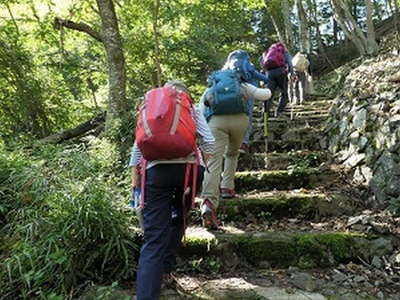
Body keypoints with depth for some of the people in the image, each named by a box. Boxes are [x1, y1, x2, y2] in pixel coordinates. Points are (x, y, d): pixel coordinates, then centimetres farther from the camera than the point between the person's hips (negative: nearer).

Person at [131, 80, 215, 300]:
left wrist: (135, 174, 16)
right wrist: (204, 160, 22)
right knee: (178, 218, 26)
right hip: (188, 168, 1)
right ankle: (165, 267, 26)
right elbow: (208, 141, 5)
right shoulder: (192, 110, 18)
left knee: (153, 237, -4)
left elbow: (138, 143, 11)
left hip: (156, 170, 0)